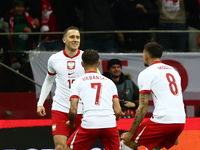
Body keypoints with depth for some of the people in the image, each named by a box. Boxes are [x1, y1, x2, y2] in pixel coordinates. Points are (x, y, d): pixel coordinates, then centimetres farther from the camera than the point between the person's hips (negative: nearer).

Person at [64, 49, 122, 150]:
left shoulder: (78, 82, 11)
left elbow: (73, 111, 2)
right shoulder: (109, 82, 18)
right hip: (110, 124, 2)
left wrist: (71, 123, 23)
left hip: (89, 125, -2)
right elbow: (118, 111, 11)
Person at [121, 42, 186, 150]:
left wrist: (131, 133, -1)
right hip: (180, 122, 7)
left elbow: (143, 108, -6)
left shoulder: (146, 73, 1)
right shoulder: (173, 70, 23)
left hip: (163, 120, -7)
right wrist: (174, 135, 32)